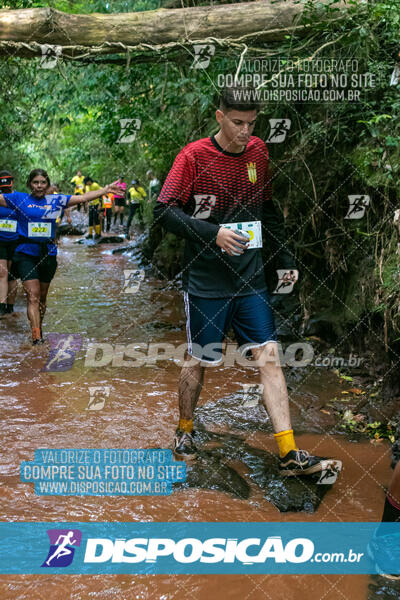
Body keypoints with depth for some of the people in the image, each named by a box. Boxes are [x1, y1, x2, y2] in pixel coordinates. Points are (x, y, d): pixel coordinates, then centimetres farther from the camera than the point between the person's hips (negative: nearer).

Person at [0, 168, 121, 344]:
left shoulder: (56, 200, 8)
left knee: (42, 298, 13)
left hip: (48, 255, 3)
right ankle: (36, 336, -15)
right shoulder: (19, 199, 2)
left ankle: (39, 329, 31)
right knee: (33, 296, -11)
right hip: (26, 254, -3)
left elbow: (83, 197, 9)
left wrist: (107, 189, 7)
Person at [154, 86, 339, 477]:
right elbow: (163, 210, -11)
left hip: (250, 280, 4)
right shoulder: (194, 156, -8)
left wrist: (285, 259, 10)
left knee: (269, 357, -2)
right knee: (198, 360, 8)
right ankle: (184, 431, 32)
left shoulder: (258, 152, 7)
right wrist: (214, 233, -21)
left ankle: (289, 453, -1)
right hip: (205, 281, -4)